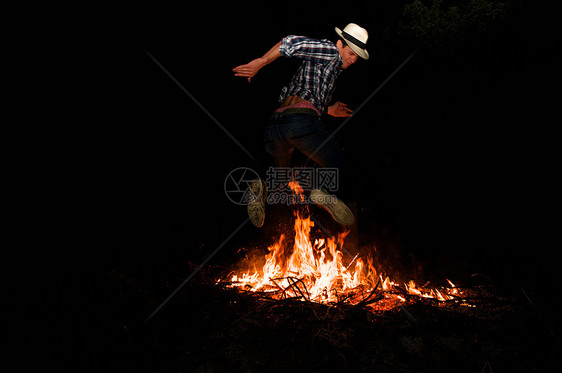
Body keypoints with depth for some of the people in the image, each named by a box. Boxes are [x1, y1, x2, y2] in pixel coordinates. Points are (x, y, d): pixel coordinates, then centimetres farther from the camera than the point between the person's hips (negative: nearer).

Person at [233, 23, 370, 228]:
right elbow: (291, 43, -3)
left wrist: (329, 110, 35)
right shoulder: (330, 51, 9)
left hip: (275, 125, 8)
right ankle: (321, 190, -22)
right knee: (337, 165, 4)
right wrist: (259, 63, -6)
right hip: (301, 120, -8)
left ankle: (261, 187, -5)